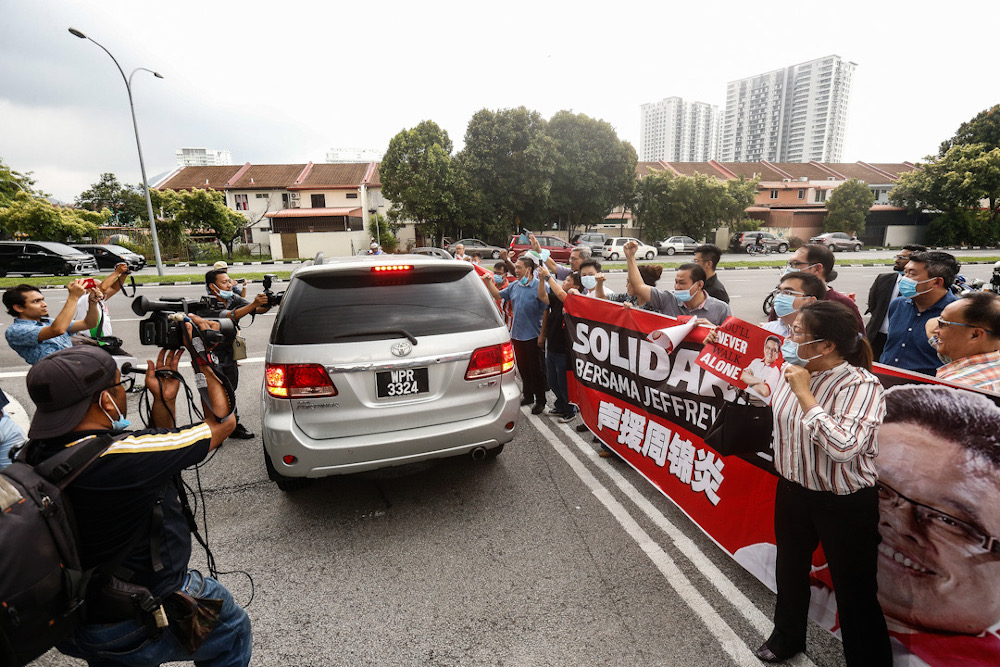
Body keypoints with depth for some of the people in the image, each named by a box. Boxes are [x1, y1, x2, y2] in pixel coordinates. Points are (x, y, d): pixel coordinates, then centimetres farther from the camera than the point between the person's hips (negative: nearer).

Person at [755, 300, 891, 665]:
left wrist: (806, 395, -32)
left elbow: (843, 447, -36)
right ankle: (787, 637, 50)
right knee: (790, 568, 25)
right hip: (792, 491, 7)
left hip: (846, 504, -7)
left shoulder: (862, 386, -24)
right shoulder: (792, 369, -6)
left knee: (853, 586, 11)